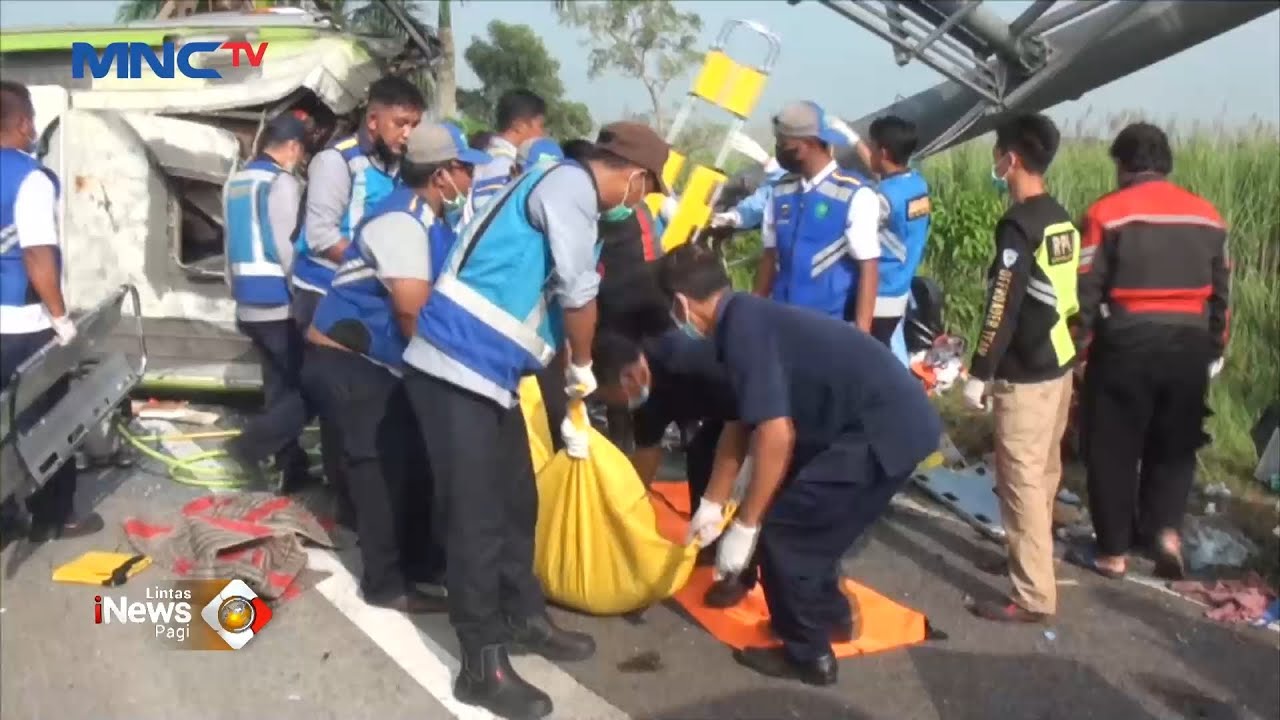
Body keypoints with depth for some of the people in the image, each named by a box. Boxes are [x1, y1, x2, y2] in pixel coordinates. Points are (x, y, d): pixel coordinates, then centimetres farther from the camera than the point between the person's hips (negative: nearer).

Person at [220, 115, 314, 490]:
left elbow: (237, 245, 17)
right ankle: (251, 443, -4)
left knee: (280, 387, 13)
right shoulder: (282, 183, -13)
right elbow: (289, 250, -16)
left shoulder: (236, 183, 12)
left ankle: (293, 468, 17)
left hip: (249, 304, 9)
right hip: (280, 305, -9)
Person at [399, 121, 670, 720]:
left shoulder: (568, 188, 18)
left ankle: (524, 619, 35)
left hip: (487, 372, 10)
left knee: (516, 503, 19)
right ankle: (483, 665, 9)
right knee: (478, 516, -2)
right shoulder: (570, 183, -12)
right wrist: (582, 369, 3)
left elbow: (555, 292, 21)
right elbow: (577, 294, -16)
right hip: (458, 368, -10)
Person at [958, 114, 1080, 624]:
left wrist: (979, 372, -15)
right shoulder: (1060, 219, 10)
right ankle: (1033, 554, 36)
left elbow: (1003, 307, -20)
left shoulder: (1018, 224, -17)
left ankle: (1034, 596, -1)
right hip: (1059, 362, 9)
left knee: (1022, 480, -5)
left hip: (1026, 374, -9)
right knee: (1044, 472, 20)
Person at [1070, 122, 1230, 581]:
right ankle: (1167, 529, 5)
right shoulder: (1207, 216, 9)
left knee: (1113, 451, 7)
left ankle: (1114, 552, 14)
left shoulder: (1108, 214, -6)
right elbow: (1222, 295, 13)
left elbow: (1086, 292, -8)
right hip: (1188, 348, 4)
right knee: (1174, 446, 19)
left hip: (1126, 347, -4)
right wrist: (1214, 350, 22)